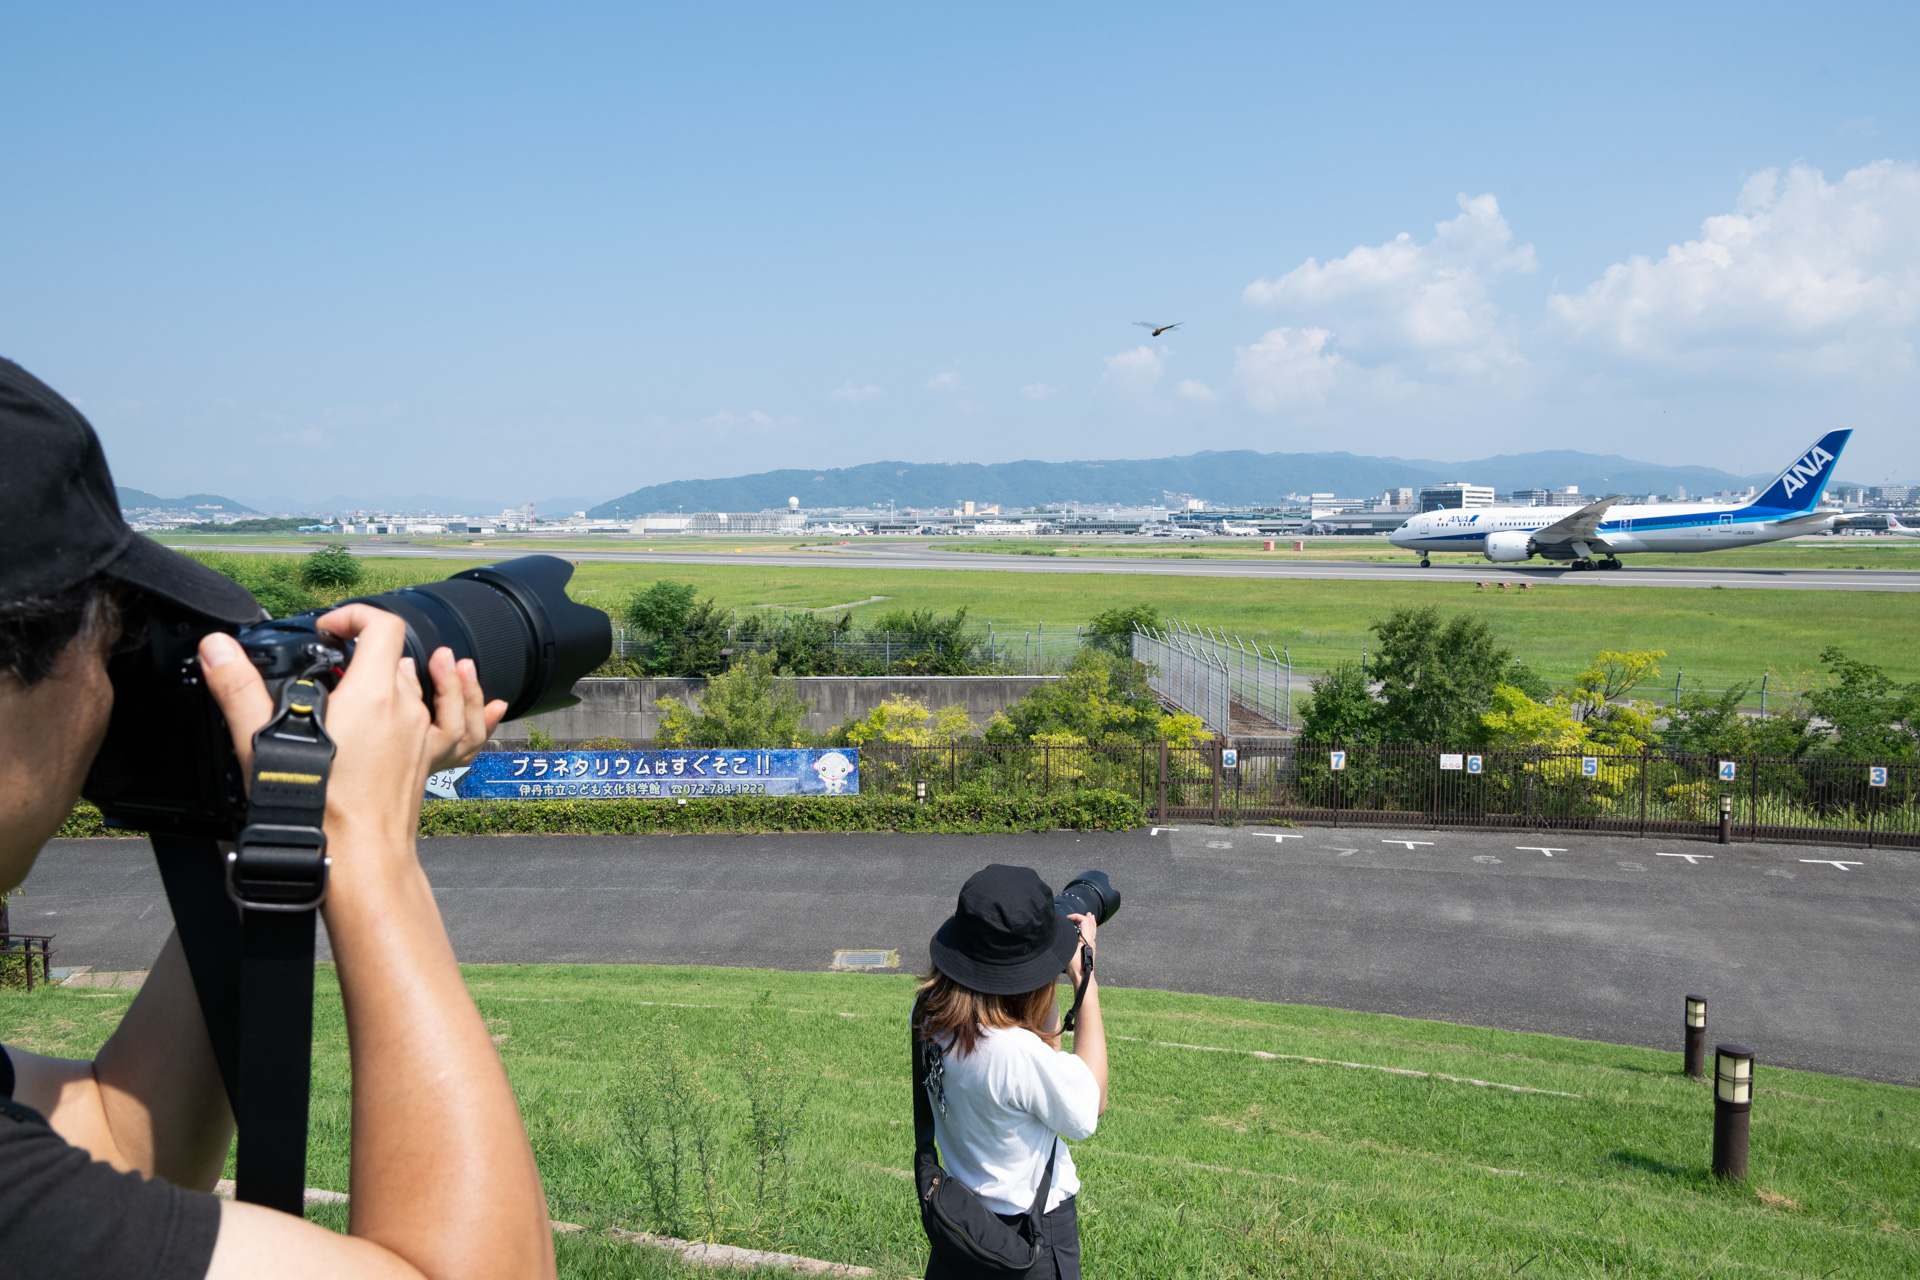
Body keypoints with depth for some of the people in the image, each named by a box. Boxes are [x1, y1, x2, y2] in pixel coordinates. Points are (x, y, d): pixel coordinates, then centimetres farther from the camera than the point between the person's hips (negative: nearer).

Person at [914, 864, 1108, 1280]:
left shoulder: (927, 1012, -14)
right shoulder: (1017, 1053, -37)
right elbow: (1091, 1104, -15)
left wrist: (1056, 977, -7)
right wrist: (1084, 978, -17)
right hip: (1030, 1224, -6)